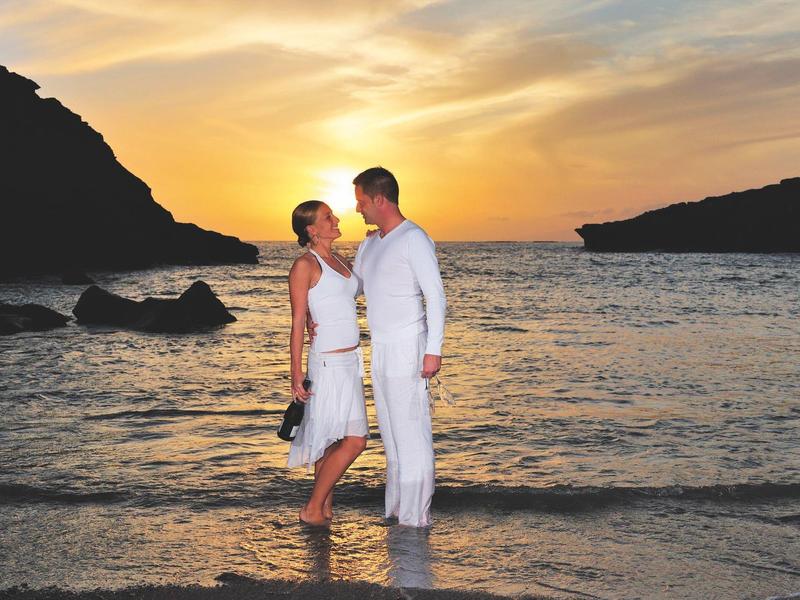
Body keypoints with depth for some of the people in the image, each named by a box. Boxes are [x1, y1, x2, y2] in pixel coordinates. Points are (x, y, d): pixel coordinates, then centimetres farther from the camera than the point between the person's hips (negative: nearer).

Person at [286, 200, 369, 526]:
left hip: (350, 359, 8)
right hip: (329, 361, -8)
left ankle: (325, 507, 18)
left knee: (333, 439, 10)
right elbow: (297, 322, -11)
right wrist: (296, 373, -13)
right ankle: (313, 509, 1)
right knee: (354, 440, -9)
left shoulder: (340, 260, 13)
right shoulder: (305, 265, -9)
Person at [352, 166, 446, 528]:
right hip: (380, 349, 9)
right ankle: (396, 508, 20)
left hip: (406, 348, -9)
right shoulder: (369, 245, 14)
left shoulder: (413, 239, -12)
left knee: (411, 432, -4)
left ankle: (415, 515, 1)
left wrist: (433, 350, -19)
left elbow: (436, 295, -15)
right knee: (390, 431, 12)